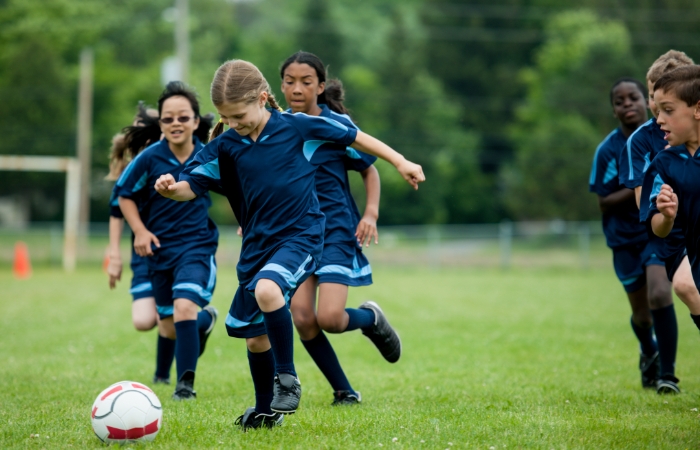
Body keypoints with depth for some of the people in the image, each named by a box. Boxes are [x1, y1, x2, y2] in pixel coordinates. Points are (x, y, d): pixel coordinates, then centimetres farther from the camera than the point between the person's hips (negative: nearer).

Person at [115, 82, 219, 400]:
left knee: (184, 306, -27)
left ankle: (186, 383, -17)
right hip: (161, 248, 2)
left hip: (198, 246, -2)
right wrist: (139, 230, -6)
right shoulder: (150, 158, -10)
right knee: (169, 330, 12)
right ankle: (205, 319, 48)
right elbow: (125, 194, 4)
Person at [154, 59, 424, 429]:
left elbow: (353, 137, 2)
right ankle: (266, 410, 33)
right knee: (255, 337, 12)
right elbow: (192, 186, -3)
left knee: (266, 289, -34)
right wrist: (172, 188, -27)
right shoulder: (224, 146, -1)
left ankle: (287, 377, -18)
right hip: (256, 245, 5)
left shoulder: (298, 127, -8)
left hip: (300, 236, -5)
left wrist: (400, 162, 5)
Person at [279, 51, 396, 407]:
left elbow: (369, 169, 4)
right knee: (302, 318, -10)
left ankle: (371, 318, 20)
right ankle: (344, 392, 8)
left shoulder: (336, 124, -7)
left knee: (329, 318, -17)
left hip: (336, 230, -3)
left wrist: (371, 214, -9)